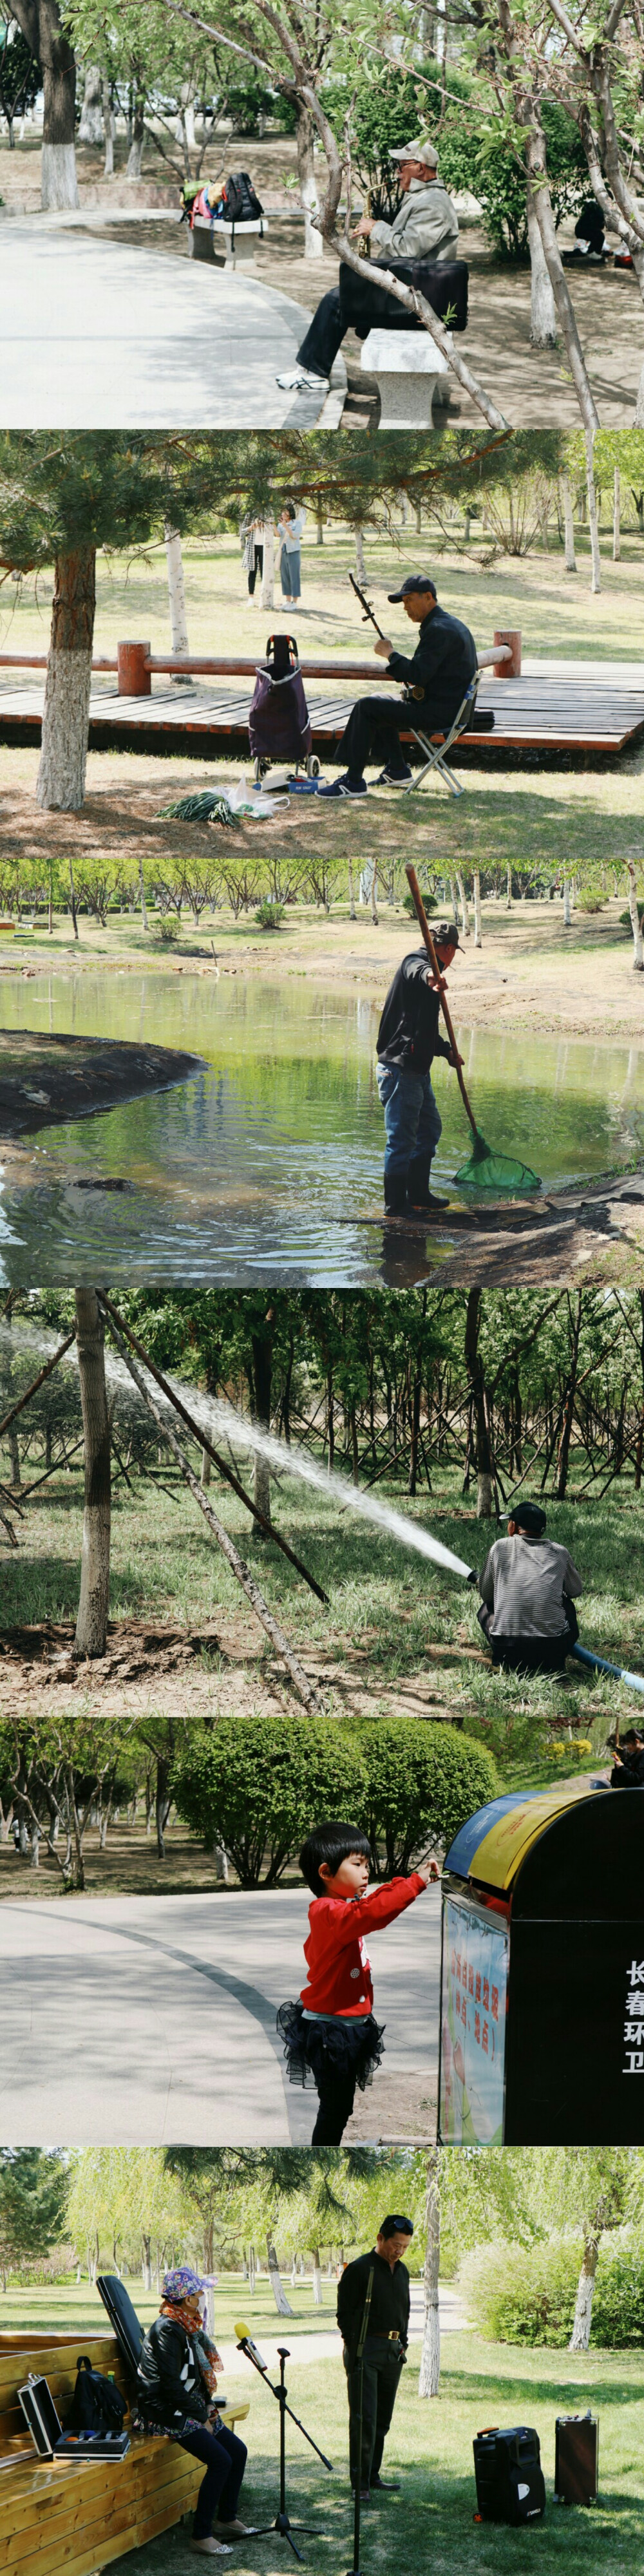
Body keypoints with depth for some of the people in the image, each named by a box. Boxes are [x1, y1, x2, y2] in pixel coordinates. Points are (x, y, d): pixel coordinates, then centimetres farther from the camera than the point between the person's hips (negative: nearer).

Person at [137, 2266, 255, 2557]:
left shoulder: (187, 2326, 12)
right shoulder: (167, 2330, -18)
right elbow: (171, 2386, -22)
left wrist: (207, 2405, 5)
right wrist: (202, 2415, -15)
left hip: (189, 2408, 10)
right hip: (167, 2412, -10)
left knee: (238, 2451, 7)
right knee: (220, 2460, -21)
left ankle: (227, 2519, 19)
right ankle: (201, 2536, -17)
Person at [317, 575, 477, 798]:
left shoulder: (439, 630, -19)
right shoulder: (451, 624, 16)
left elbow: (417, 675, -25)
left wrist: (390, 654, -11)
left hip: (438, 711, -11)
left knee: (366, 707, -12)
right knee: (379, 704, 27)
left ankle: (354, 782, -10)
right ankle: (397, 770, 28)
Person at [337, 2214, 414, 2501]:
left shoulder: (401, 2271, 15)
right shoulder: (359, 2270, -7)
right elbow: (345, 2312, -7)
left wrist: (403, 2343, 16)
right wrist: (353, 2345, -11)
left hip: (393, 2351, 7)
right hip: (365, 2350, -7)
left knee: (383, 2419, 9)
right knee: (364, 2418, -11)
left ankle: (372, 2476, 16)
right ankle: (361, 2482, -11)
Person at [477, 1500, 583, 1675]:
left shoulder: (501, 1547, 8)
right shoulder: (560, 1553, 10)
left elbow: (485, 1594, 19)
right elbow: (576, 1591, 28)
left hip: (506, 1650, 0)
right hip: (552, 1650, 0)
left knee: (487, 1608, 31)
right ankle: (552, 1664, 14)